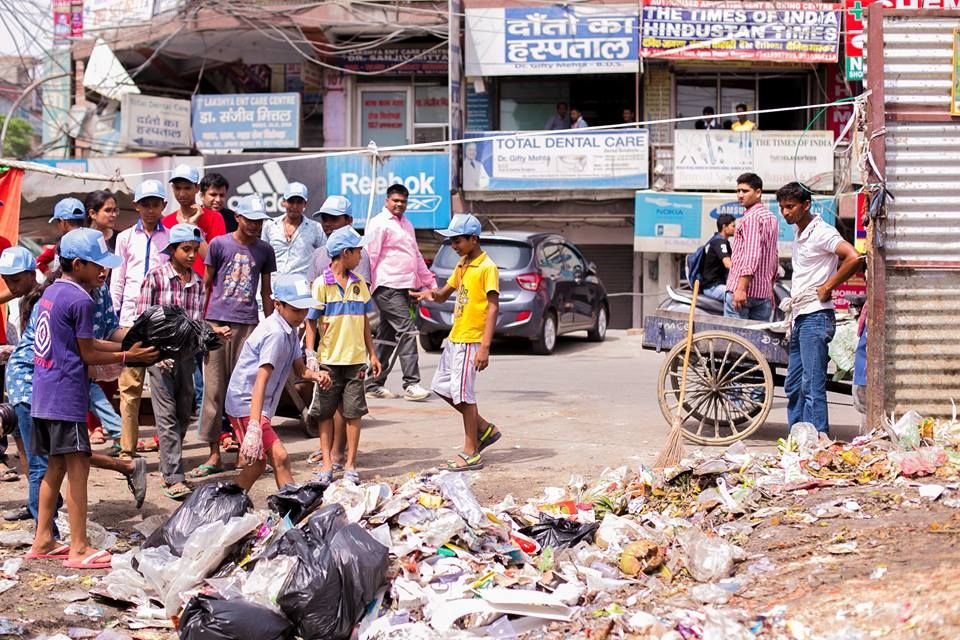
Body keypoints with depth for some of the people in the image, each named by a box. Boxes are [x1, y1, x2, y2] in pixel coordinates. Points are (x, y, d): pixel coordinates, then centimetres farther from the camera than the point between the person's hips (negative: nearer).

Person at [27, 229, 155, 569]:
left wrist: (126, 346, 14)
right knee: (77, 466, -5)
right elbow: (86, 354, -9)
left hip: (43, 396, 9)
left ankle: (42, 541, 21)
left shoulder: (50, 292, 14)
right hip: (67, 397, -9)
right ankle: (79, 549, -4)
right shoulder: (80, 300, -14)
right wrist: (127, 356, 0)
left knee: (56, 466, 16)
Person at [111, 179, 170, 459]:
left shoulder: (171, 237, 8)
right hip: (132, 316, 1)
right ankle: (128, 447, -3)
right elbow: (117, 279, 15)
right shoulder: (126, 237, 14)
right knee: (129, 384, -3)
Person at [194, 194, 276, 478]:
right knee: (214, 389, 0)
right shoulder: (219, 244, 3)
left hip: (248, 324, 1)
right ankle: (214, 456, 4)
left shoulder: (265, 250, 10)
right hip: (217, 323, -1)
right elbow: (206, 285, 9)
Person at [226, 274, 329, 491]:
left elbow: (299, 369, 12)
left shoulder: (290, 331, 9)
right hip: (246, 405, -11)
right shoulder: (275, 334, -21)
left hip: (259, 407, 11)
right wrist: (254, 426, -38)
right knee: (279, 457, -21)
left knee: (257, 464, 19)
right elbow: (261, 380, -30)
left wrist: (315, 375, -13)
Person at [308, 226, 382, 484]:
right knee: (325, 413, 4)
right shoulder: (321, 284, -4)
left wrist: (372, 354, 13)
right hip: (328, 359, -3)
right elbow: (311, 321, -5)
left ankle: (350, 465, 9)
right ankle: (327, 464, 11)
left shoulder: (359, 284, 10)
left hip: (355, 359, 3)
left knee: (353, 413, 2)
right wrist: (311, 355, -14)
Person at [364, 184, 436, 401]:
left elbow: (417, 257, 30)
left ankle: (374, 384, 15)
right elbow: (370, 256, -10)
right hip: (388, 287, -9)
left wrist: (430, 282, 27)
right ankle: (411, 384, -19)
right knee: (407, 331, -16)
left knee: (387, 337, 10)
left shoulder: (406, 224, 23)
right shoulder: (379, 224, -4)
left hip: (403, 287, 9)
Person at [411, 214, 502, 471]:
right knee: (442, 387, 14)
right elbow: (444, 294, 22)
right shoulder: (462, 265, 13)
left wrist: (485, 347, -24)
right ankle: (484, 428, 24)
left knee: (463, 394, -6)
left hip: (471, 341, -9)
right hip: (455, 337, 9)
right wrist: (431, 293, -4)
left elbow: (493, 308, -18)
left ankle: (471, 454, 2)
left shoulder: (487, 267, -14)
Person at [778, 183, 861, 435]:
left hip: (816, 317, -10)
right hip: (800, 318, 10)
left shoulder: (821, 232, -11)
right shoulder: (800, 235, 17)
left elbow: (854, 258, -24)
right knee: (793, 386, 12)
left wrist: (827, 288, -16)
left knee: (812, 385, -11)